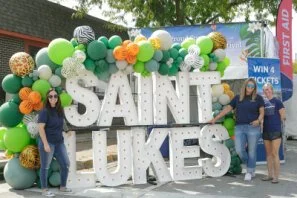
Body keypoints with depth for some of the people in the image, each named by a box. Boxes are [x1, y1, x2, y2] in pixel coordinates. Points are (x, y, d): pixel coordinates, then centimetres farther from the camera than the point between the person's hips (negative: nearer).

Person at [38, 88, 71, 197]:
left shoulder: (59, 110, 8)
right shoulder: (45, 111, -12)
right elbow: (41, 128, -16)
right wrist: (45, 143, -20)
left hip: (59, 142, 7)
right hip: (47, 142, -7)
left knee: (65, 164, 10)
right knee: (45, 166, 4)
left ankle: (63, 187, 25)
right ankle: (45, 190, 14)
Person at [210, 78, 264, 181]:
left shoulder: (258, 98, 4)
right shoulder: (238, 98, 11)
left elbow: (262, 112, 3)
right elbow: (227, 109, 13)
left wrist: (258, 120, -17)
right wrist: (215, 119, 11)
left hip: (253, 127, -2)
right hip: (239, 127, 2)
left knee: (251, 150, 1)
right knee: (239, 150, -5)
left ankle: (249, 172, 18)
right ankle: (251, 166, 22)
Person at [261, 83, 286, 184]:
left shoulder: (277, 101, -4)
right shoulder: (263, 102, 9)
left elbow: (283, 117, -2)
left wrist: (275, 123, 6)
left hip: (276, 131, -5)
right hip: (266, 131, 5)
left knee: (275, 154, -6)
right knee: (268, 154, 11)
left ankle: (276, 176, 1)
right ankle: (270, 175, 20)